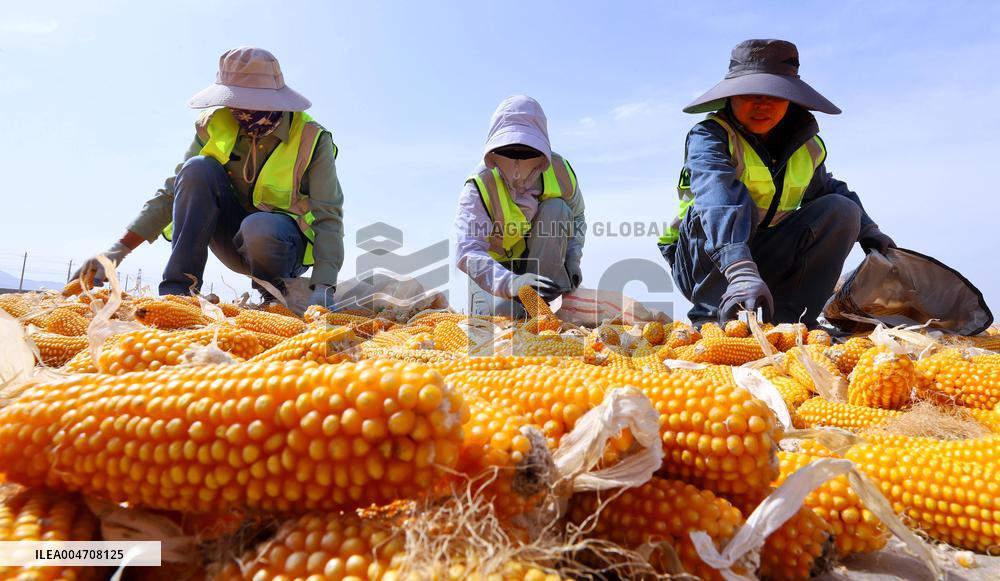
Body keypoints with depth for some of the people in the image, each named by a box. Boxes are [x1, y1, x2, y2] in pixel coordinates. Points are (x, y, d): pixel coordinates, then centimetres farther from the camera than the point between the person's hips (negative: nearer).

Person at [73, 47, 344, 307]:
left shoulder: (311, 138, -14)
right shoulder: (215, 125, -4)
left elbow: (328, 217, -21)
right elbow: (173, 192, -4)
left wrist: (323, 289, -35)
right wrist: (119, 249, -14)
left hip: (287, 246, -4)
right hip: (235, 240, 4)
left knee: (260, 228, -39)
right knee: (197, 169, -22)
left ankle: (276, 294, -6)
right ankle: (179, 288, -21)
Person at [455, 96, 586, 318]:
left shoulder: (560, 171, -16)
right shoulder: (479, 185, -28)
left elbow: (576, 217, 4)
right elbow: (467, 252, -40)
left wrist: (573, 258, -13)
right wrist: (510, 283, -58)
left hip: (543, 260, 3)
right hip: (495, 266, -3)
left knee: (556, 209, -24)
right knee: (503, 311, -32)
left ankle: (545, 298, -21)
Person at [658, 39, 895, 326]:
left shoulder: (806, 146, 4)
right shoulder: (709, 136, -17)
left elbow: (829, 190, 24)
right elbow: (717, 199, -37)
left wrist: (867, 230, 12)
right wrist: (741, 272, -51)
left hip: (766, 261, 6)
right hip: (704, 265, -5)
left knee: (842, 209, -9)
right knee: (735, 200, -30)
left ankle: (783, 318, -17)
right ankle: (712, 316, -30)